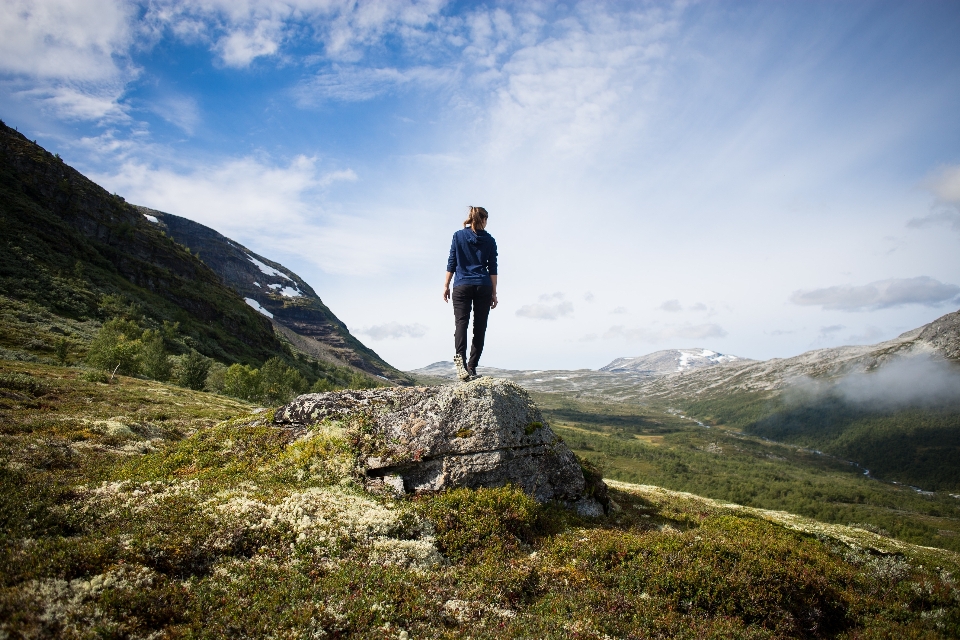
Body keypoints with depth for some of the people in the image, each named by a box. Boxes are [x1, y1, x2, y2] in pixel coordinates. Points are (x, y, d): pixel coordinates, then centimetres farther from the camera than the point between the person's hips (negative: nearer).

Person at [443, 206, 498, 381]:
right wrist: (494, 293, 8)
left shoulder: (458, 236, 5)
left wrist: (446, 286, 9)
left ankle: (460, 356, -33)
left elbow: (451, 263, 3)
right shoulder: (489, 240, 6)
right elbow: (493, 269, 4)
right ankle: (471, 366, -2)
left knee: (461, 322, -7)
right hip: (483, 287, 1)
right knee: (479, 327, 3)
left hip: (462, 286, 0)